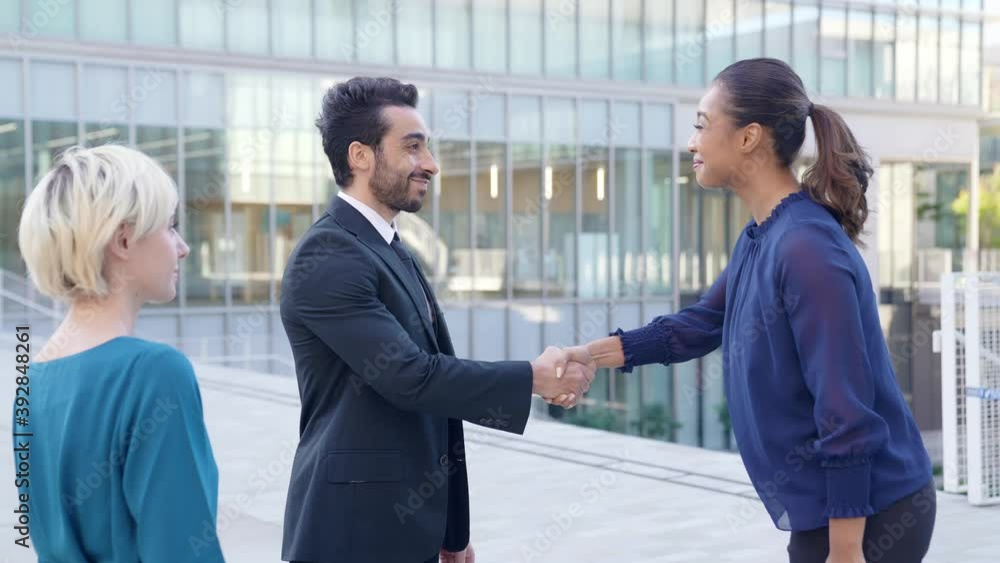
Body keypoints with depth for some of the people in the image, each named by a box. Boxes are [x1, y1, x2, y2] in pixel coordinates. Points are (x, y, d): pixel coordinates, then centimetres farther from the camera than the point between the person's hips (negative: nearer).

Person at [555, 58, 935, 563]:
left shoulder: (806, 247, -23)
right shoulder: (758, 239, 6)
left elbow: (847, 413, -24)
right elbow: (703, 322, 22)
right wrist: (594, 354, 14)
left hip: (865, 517, -9)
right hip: (829, 510, 9)